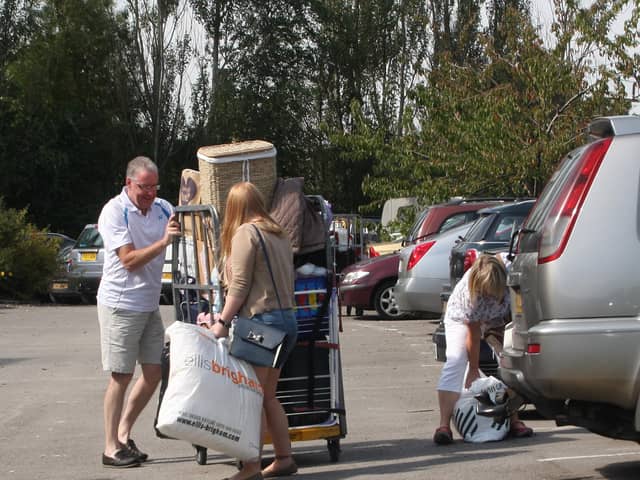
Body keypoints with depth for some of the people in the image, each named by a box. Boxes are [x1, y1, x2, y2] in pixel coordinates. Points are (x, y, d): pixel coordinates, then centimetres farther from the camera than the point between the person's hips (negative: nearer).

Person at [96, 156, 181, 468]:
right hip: (120, 304, -7)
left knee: (153, 371, 8)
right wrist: (164, 241, -27)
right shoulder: (114, 212, -14)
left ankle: (124, 433, 22)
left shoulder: (162, 208, 4)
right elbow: (129, 260, -20)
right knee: (121, 376, -3)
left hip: (150, 304, 7)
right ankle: (111, 448, 5)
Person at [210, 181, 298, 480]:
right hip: (287, 319, 9)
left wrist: (222, 322, -10)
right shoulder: (278, 234, 19)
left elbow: (239, 285, -13)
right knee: (267, 396, 16)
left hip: (261, 320, -9)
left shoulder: (245, 233, -6)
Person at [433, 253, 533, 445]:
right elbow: (473, 334, -28)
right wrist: (474, 370, -20)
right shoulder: (470, 294, -39)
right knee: (455, 361, -21)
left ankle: (514, 420, -4)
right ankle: (444, 425, -27)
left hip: (500, 319, 4)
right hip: (463, 319, -4)